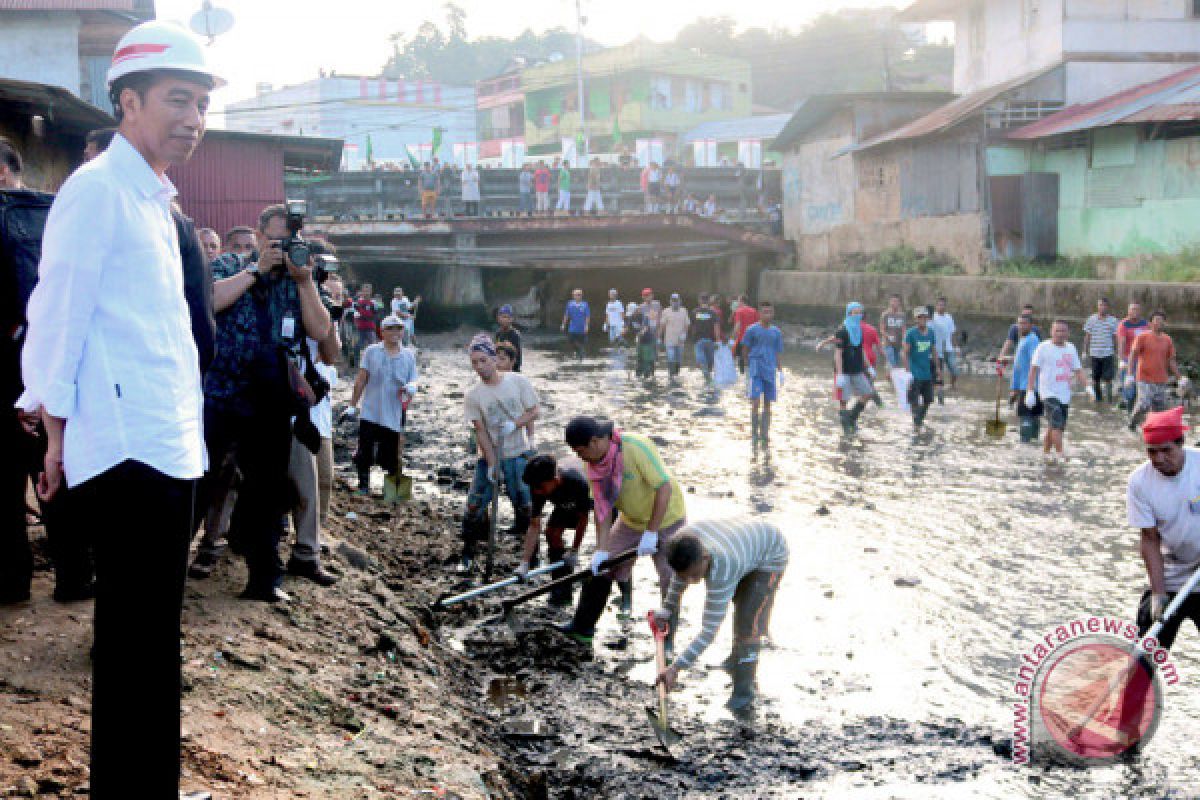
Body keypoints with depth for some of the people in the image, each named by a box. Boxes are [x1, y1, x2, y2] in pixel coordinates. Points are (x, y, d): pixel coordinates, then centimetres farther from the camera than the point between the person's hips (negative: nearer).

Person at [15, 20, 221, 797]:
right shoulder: (98, 189, -9)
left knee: (154, 636, 17)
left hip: (170, 447, 9)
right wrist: (57, 434, -9)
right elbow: (56, 317, -11)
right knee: (135, 639, -3)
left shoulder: (155, 200, 18)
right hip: (129, 447, -9)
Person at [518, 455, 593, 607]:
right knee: (552, 532, -11)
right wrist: (525, 562, -32)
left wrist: (574, 551, -22)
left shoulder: (577, 481, -45)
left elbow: (583, 519, -30)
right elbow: (534, 526, -27)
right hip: (567, 505, 4)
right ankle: (562, 590, 0)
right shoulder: (538, 489, -30)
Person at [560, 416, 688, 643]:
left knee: (669, 581, -4)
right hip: (631, 521, 6)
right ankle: (582, 628, 14)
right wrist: (601, 550, -17)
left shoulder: (636, 447, -31)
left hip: (666, 519, -6)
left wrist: (651, 533, -28)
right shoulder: (594, 463, -11)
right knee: (600, 568, 2)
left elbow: (665, 488, -31)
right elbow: (603, 508, -8)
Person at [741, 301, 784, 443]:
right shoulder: (752, 330, -1)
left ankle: (765, 434, 15)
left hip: (770, 372, 3)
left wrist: (779, 371, 11)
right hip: (755, 371, -3)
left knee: (767, 404, 6)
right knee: (755, 402, -10)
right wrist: (747, 367, 2)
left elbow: (777, 353, 14)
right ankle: (754, 433, 1)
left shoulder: (776, 332, 9)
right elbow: (745, 350, 4)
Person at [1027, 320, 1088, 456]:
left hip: (1065, 395, 6)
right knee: (1057, 425, -18)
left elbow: (1078, 371, 14)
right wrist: (1030, 392, -11)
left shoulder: (1071, 349, 11)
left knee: (1052, 428, 11)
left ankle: (1045, 454, 22)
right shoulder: (1043, 348, -4)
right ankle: (1060, 454, -19)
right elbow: (1033, 370, -5)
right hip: (1049, 394, -6)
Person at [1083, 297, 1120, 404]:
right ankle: (1098, 396, 21)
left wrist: (1116, 352, 6)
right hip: (1094, 353, 1)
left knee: (1108, 378, -7)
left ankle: (1109, 397, 2)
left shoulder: (1113, 321, 2)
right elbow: (1087, 336, 8)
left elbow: (1115, 337, 7)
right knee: (1095, 378, 8)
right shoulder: (1091, 320, 4)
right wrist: (1085, 351, 6)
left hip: (1108, 354, -1)